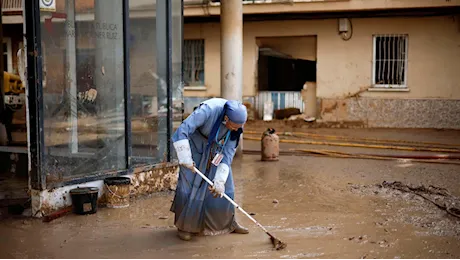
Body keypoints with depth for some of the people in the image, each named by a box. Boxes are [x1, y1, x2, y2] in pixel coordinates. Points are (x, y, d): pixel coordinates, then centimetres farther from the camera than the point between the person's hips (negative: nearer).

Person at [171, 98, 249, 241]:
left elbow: (229, 152, -19)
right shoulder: (208, 110, -37)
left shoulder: (237, 123, -22)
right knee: (190, 185, -7)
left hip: (216, 147, 4)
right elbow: (181, 132, -40)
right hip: (195, 143, -4)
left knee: (224, 186, 3)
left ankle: (227, 223, 20)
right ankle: (184, 225, 10)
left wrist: (220, 180, -24)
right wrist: (185, 158, -44)